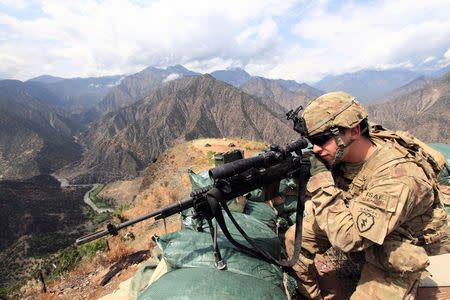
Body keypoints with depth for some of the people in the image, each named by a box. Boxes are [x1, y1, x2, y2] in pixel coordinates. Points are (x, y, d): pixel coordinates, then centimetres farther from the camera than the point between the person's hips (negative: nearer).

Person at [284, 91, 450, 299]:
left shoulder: (398, 175, -37)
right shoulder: (341, 152, -17)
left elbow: (348, 238, -40)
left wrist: (320, 178, -38)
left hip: (393, 253, -5)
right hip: (355, 220, 6)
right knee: (296, 238, -1)